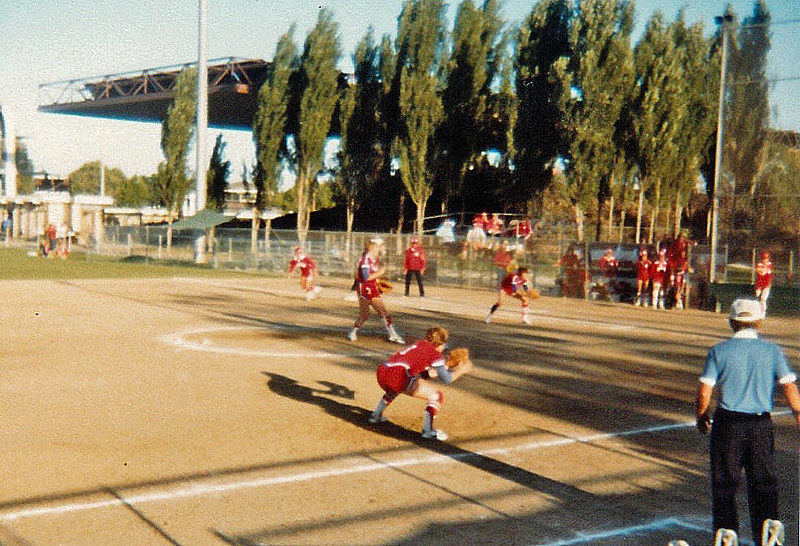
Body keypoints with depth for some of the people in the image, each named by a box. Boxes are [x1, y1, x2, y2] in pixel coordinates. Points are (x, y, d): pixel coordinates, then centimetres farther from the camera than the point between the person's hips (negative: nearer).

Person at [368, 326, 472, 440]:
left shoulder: (419, 345, 28)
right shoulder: (435, 353, 7)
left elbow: (424, 374, 34)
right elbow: (446, 379, 6)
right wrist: (461, 370, 22)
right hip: (398, 375, -8)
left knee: (394, 389, 44)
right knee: (436, 394, 2)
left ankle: (375, 415, 44)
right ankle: (428, 430, -7)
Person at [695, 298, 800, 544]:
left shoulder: (719, 351, -4)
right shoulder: (772, 351, 0)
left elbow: (704, 391, -5)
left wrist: (701, 416, 11)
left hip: (728, 425, -1)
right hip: (761, 426, 2)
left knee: (724, 486, 9)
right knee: (763, 486, 11)